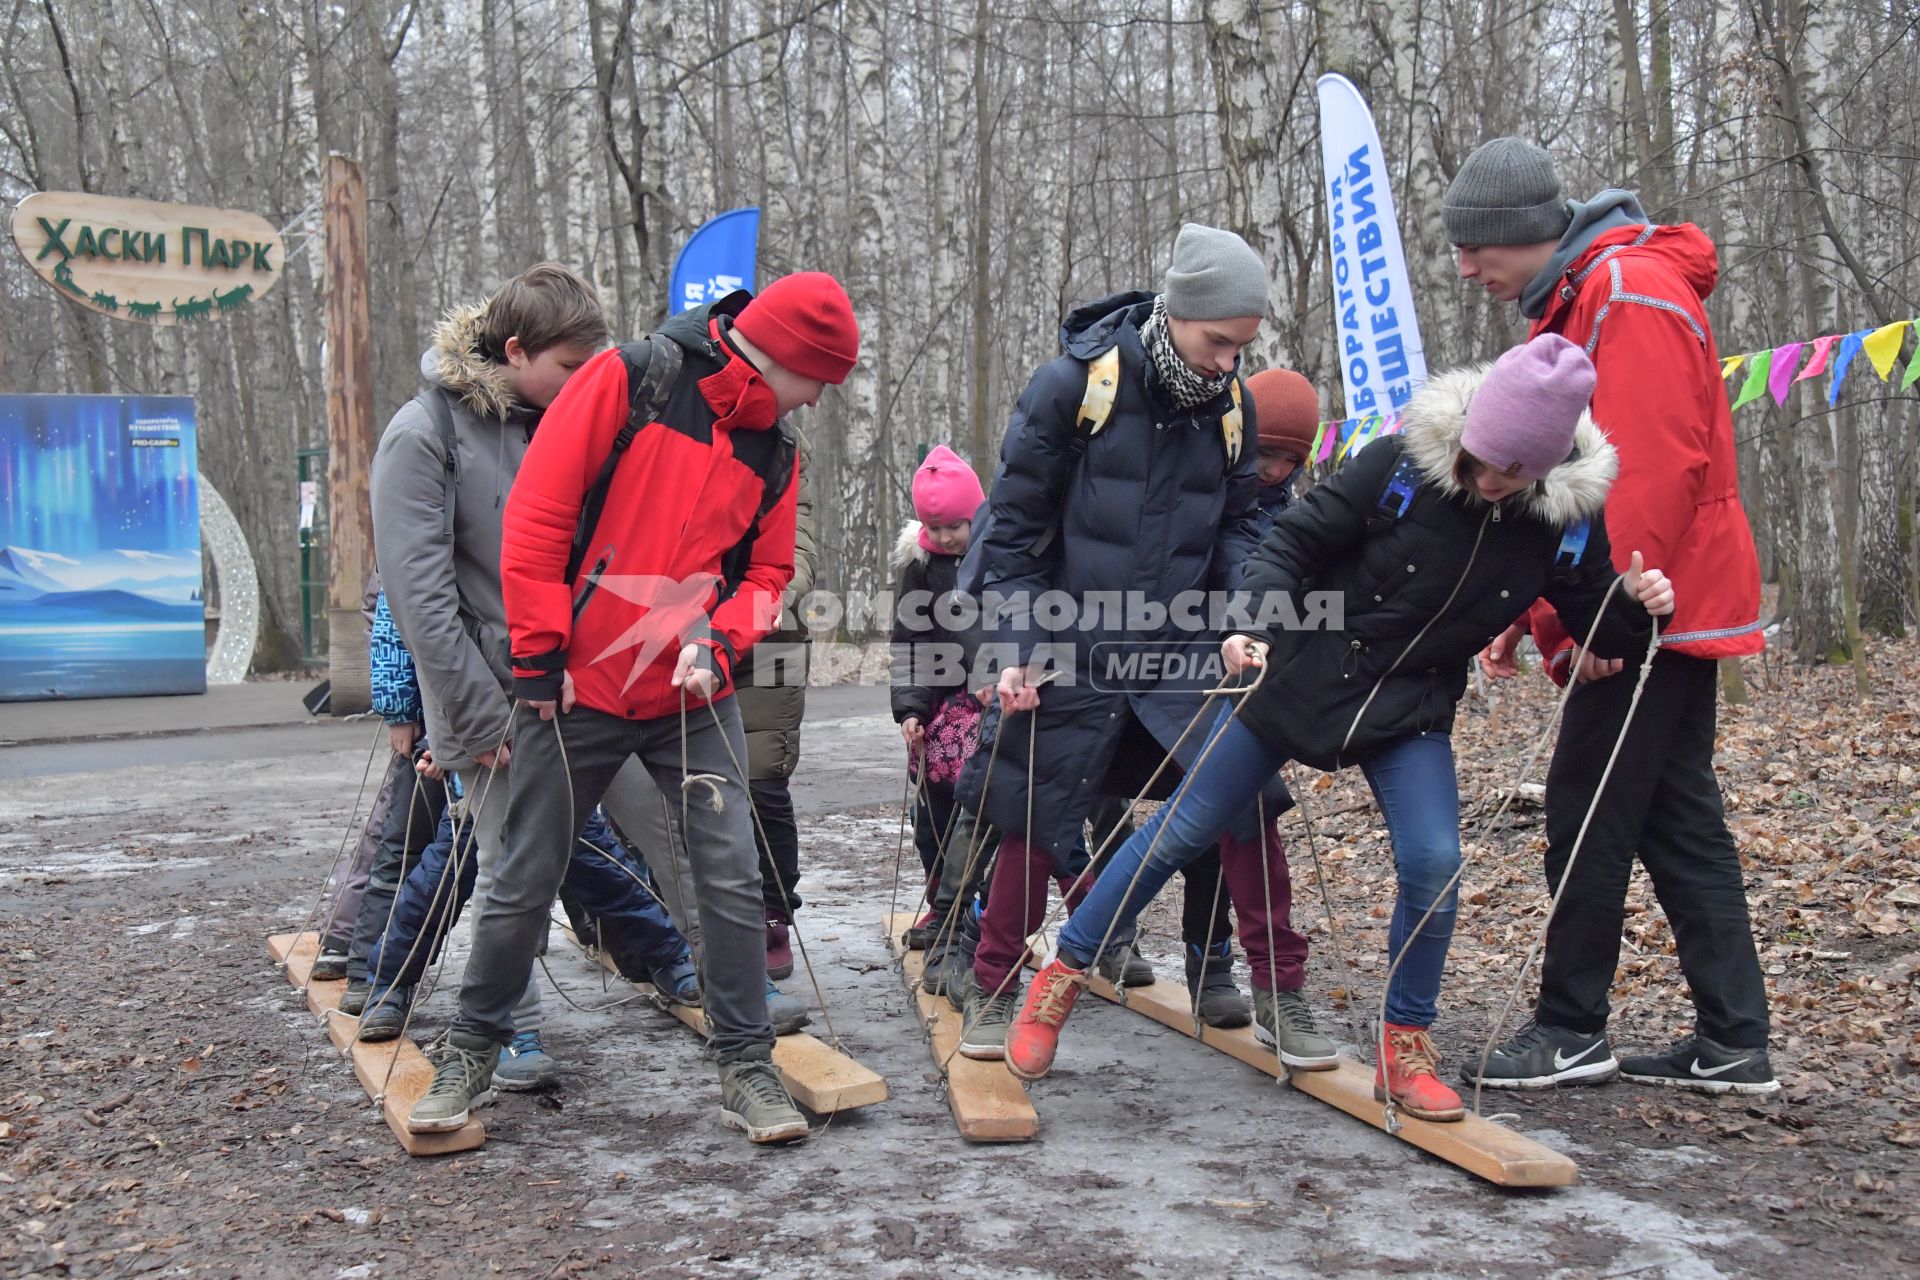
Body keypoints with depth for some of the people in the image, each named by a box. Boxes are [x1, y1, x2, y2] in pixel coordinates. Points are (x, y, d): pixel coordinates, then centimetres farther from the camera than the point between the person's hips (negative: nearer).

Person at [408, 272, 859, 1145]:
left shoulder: (774, 453, 9)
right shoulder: (629, 381, -8)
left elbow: (768, 570, 12)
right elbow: (537, 515, -10)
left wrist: (719, 639, -9)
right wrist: (540, 655, -11)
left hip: (694, 697, 4)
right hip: (579, 689, -4)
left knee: (731, 875, -3)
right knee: (525, 882, 7)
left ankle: (746, 1068, 12)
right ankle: (471, 1055, 28)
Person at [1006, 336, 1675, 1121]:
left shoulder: (1568, 518, -9)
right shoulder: (1400, 464, -19)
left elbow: (1601, 629, 3)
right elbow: (1295, 541, -14)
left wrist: (1640, 605, -19)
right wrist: (1254, 622, -30)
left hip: (1412, 710, 2)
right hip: (1298, 674, -2)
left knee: (1433, 861, -17)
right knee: (1181, 832, 2)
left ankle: (1405, 1050, 7)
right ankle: (1061, 977, 19)